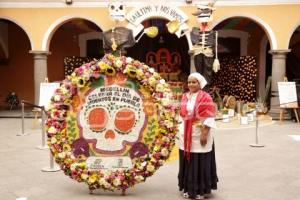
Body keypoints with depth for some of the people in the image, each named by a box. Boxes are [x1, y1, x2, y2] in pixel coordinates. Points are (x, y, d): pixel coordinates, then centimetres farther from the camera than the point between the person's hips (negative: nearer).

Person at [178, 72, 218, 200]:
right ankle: (188, 188, 25)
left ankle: (201, 190, 15)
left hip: (199, 134, -6)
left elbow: (208, 118, -14)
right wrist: (181, 132, 12)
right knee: (187, 161, 12)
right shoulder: (185, 96, 9)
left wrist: (204, 134, -20)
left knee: (200, 162, 2)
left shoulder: (205, 97, -10)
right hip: (186, 134, 6)